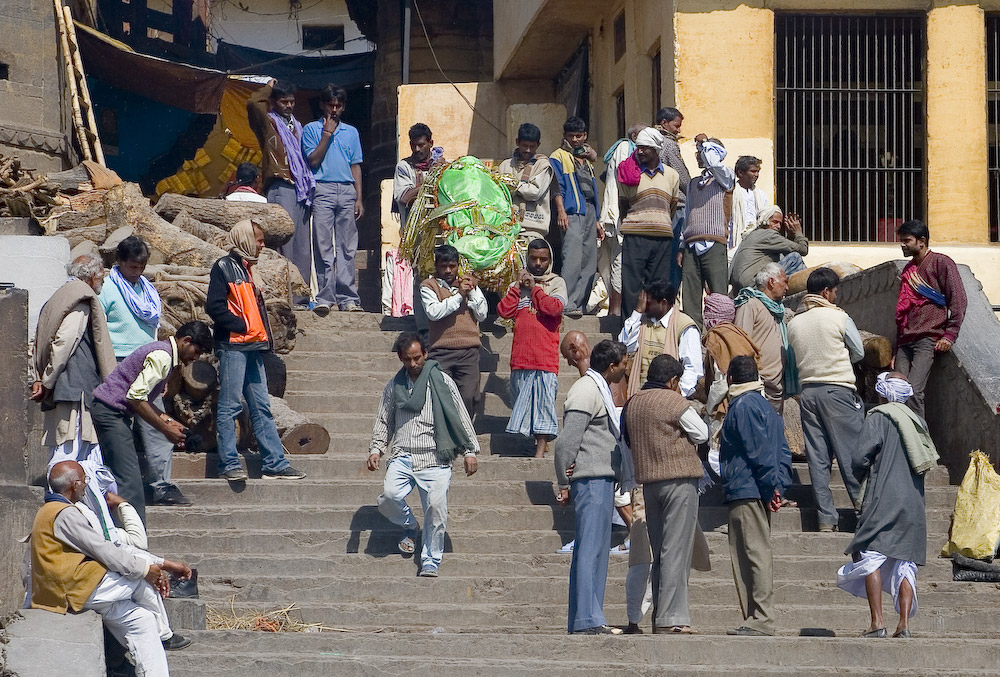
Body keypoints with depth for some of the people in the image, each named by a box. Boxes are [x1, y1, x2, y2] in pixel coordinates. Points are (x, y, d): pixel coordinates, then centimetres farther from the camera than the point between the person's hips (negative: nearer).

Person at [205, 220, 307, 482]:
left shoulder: (249, 269, 21)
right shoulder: (224, 267, -4)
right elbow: (214, 306, -13)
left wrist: (264, 337, 11)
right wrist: (242, 327, -14)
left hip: (253, 346, 8)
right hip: (232, 345, -8)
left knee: (262, 407, 6)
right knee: (230, 406, -6)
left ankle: (275, 463, 5)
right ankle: (229, 463, -4)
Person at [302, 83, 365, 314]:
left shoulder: (351, 132, 18)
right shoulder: (311, 129, 8)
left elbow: (355, 166, 16)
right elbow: (313, 160, -3)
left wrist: (359, 198, 8)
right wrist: (327, 134, -5)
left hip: (347, 190, 3)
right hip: (323, 189, -3)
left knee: (347, 247, 1)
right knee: (324, 246, -7)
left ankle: (347, 297, 1)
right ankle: (325, 297, -7)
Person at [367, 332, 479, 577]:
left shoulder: (442, 381, 7)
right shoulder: (394, 386, 16)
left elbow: (461, 417, 8)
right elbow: (383, 421, 23)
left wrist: (470, 451, 4)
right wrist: (376, 449, 9)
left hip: (434, 457, -2)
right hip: (402, 456, 3)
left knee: (436, 506, -18)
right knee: (389, 496, -22)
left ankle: (430, 562, -5)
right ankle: (409, 525, 12)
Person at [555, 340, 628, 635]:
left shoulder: (599, 390, 20)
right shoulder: (585, 392, -12)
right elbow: (567, 441, -16)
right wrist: (564, 484, -13)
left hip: (603, 478, 10)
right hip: (590, 478, -10)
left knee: (598, 551, 10)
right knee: (589, 549, -11)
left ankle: (588, 619, 13)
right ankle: (586, 620, -12)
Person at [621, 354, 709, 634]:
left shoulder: (632, 404, 10)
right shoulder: (674, 402, -10)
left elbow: (627, 440, 17)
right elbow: (702, 434, -3)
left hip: (648, 482, 7)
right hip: (679, 478, -7)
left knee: (659, 553, 13)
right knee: (676, 551, -7)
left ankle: (660, 616, 13)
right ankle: (671, 618, -10)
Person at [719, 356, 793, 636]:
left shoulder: (742, 406, -9)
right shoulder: (763, 405, 19)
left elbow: (759, 451, -15)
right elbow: (783, 452, 16)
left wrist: (770, 486, -12)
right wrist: (778, 485, 9)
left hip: (745, 491, -10)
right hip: (760, 491, 10)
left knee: (754, 554, -10)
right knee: (758, 554, 10)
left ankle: (760, 621, -12)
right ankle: (758, 620, 12)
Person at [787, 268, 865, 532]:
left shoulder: (793, 323, 6)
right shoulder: (838, 317, -6)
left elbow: (792, 359, 10)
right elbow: (859, 352, 4)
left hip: (807, 391, 4)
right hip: (838, 389, -4)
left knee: (817, 457, 4)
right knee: (851, 450, 1)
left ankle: (826, 518, 3)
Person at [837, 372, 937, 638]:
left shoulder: (878, 417, -3)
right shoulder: (918, 422, 14)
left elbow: (859, 457, -10)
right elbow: (930, 459, 15)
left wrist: (861, 476, 10)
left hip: (883, 499, -6)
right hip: (914, 504, 6)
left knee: (870, 558, -3)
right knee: (905, 564, 6)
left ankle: (877, 623, -12)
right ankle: (904, 624, -3)